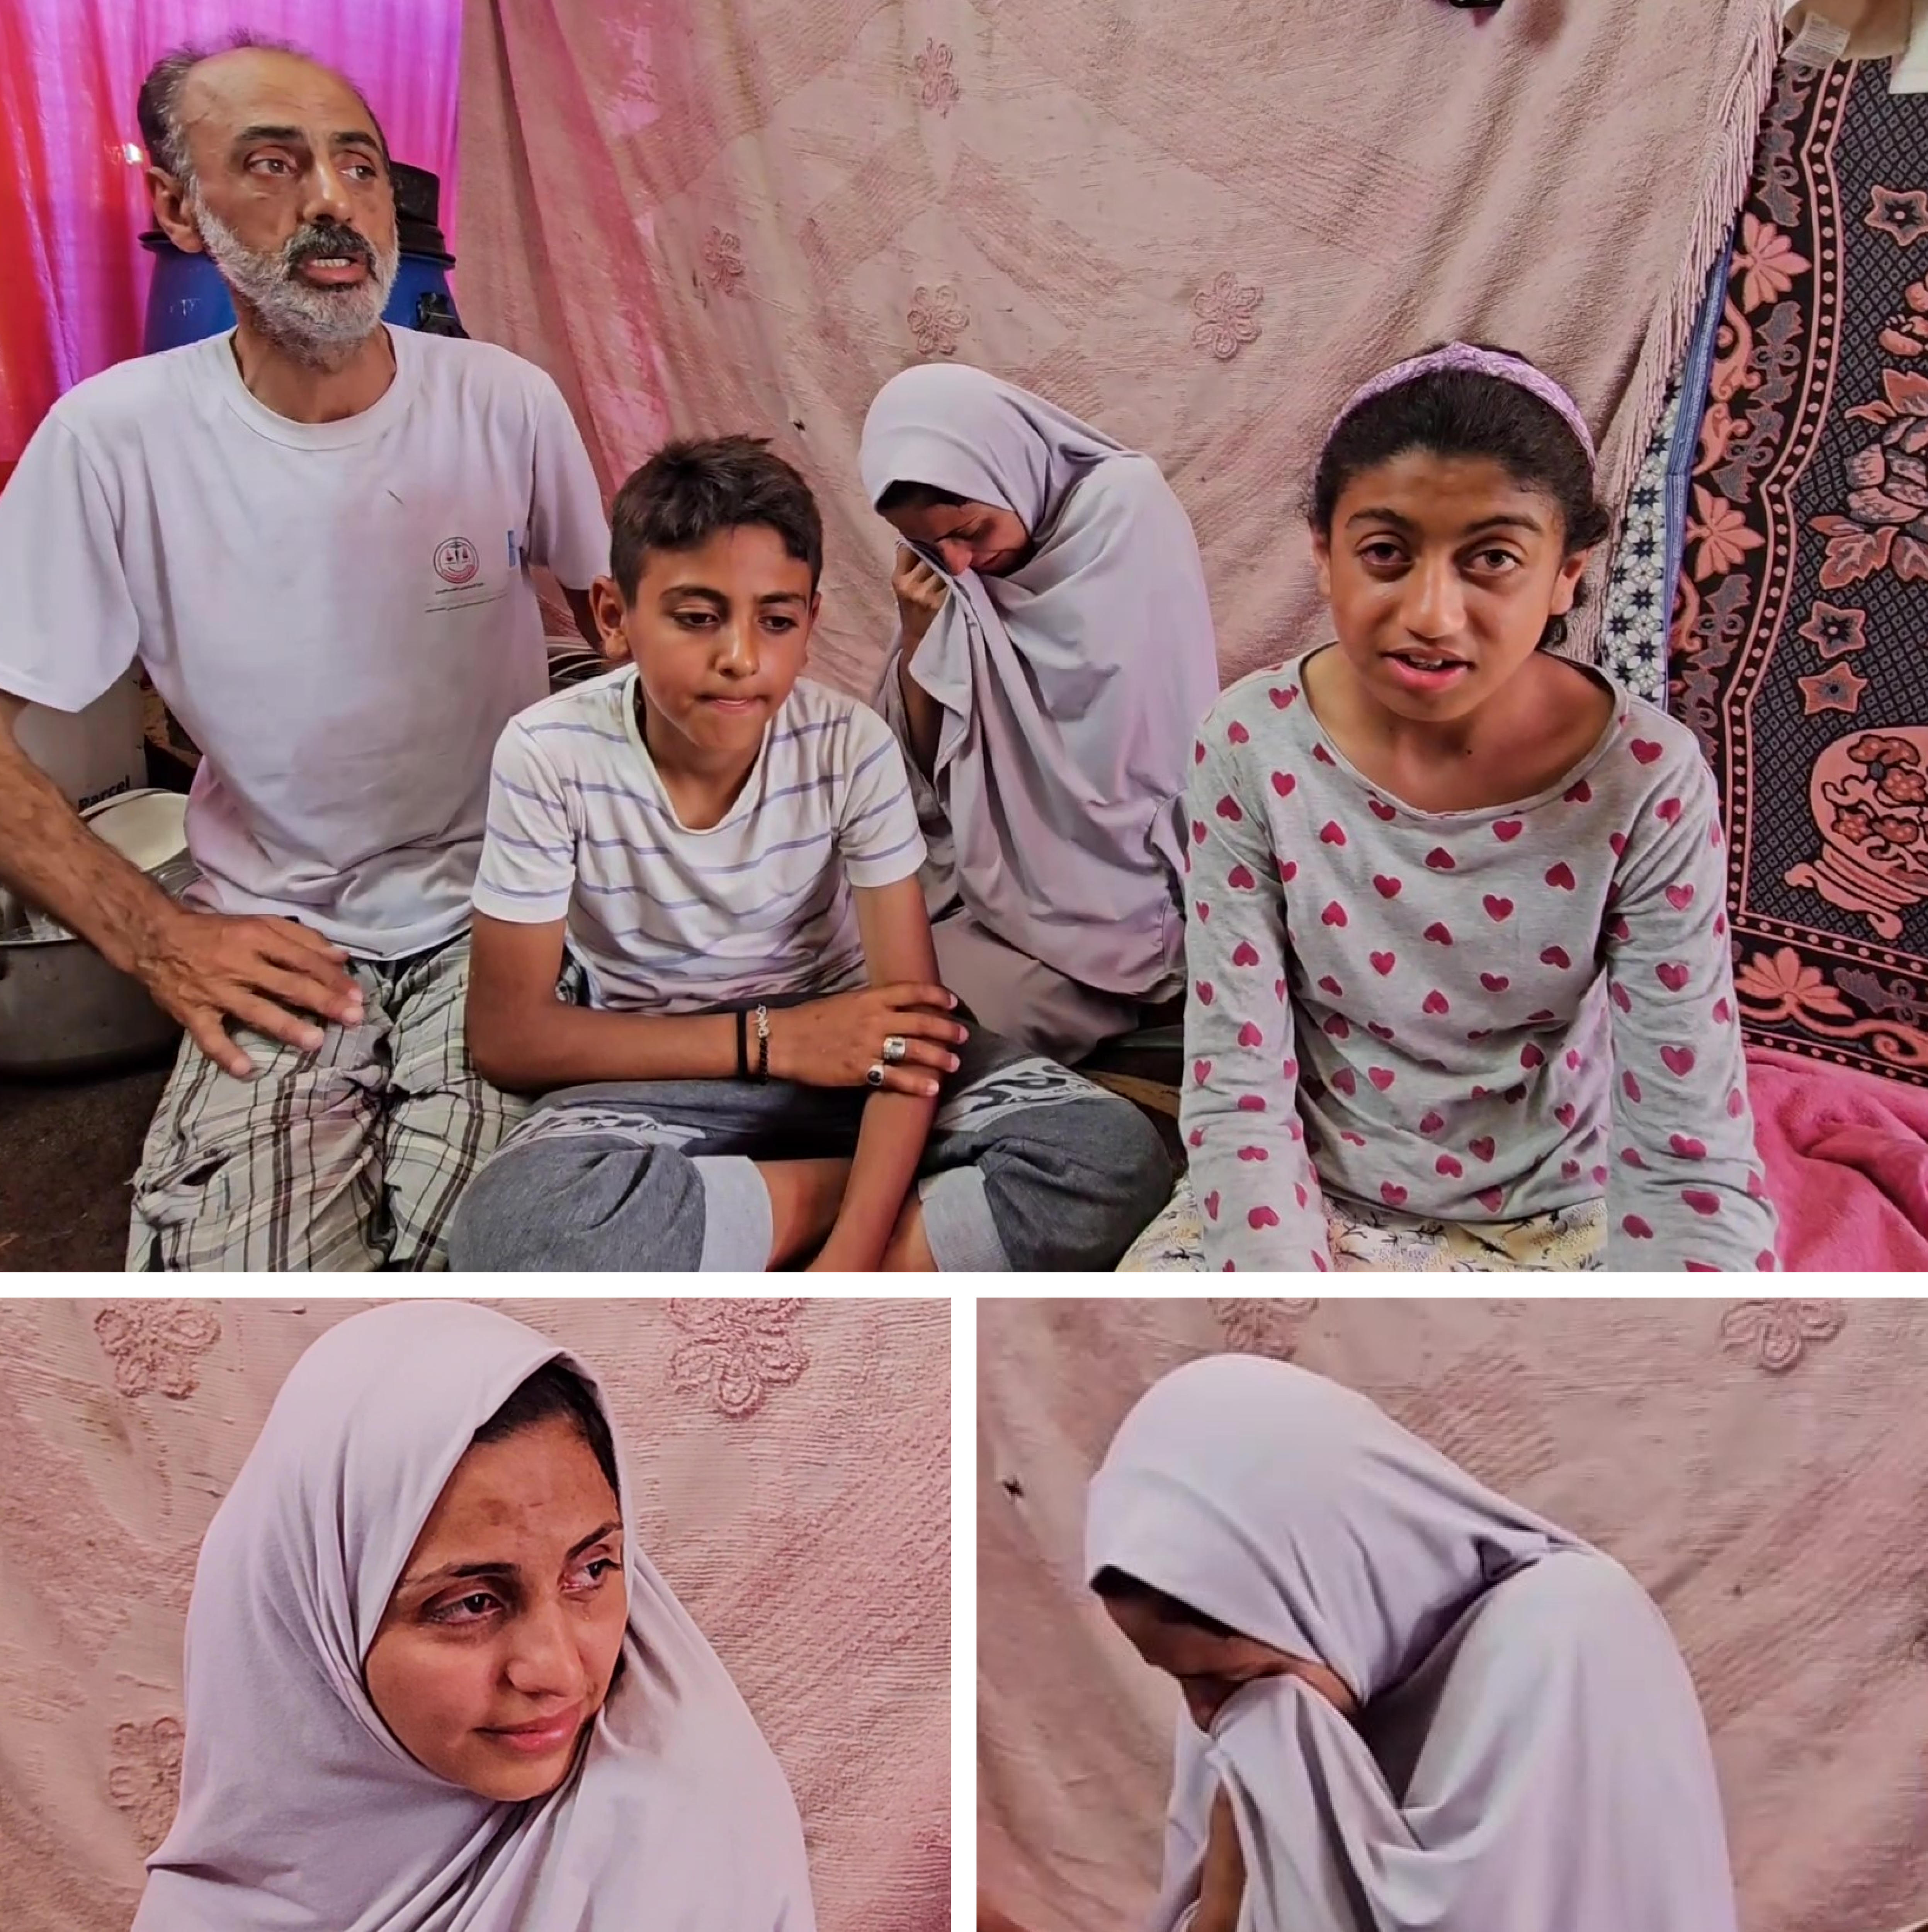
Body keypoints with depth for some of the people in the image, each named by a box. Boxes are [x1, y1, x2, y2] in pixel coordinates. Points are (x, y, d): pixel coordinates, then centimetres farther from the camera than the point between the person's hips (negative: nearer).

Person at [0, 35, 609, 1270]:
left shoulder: (505, 403, -5)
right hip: (272, 944, 0)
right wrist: (151, 937, -13)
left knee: (461, 1245, -21)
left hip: (496, 916, 1)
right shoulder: (114, 438, -9)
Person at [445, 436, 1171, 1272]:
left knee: (1117, 1157, -23)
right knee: (511, 1223, -35)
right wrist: (766, 1040, -20)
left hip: (849, 1047, 0)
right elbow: (506, 1033, -13)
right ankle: (878, 1184, -13)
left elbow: (911, 998, -17)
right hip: (663, 1076, 0)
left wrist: (846, 1264, -31)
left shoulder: (851, 745, -15)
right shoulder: (549, 755, -17)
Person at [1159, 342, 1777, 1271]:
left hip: (1560, 1223, 0)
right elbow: (1237, 1092, -14)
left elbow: (1691, 1162, -15)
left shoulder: (1647, 783, -17)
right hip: (1309, 1202, 0)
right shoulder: (1252, 746, -15)